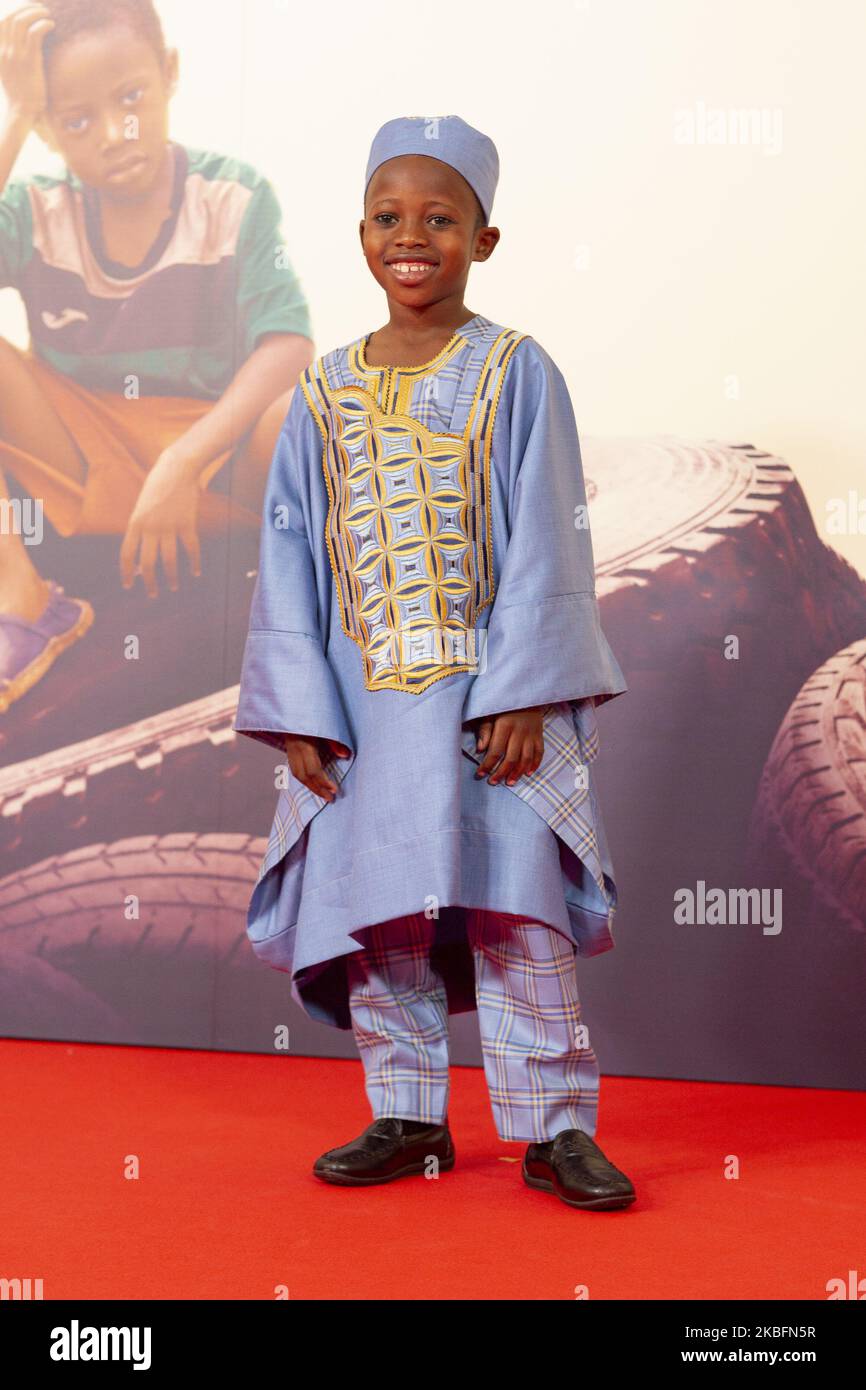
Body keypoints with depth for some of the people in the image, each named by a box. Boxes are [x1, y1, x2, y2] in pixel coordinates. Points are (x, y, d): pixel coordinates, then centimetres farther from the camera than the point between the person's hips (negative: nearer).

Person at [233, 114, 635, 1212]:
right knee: (374, 914, 7)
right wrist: (296, 712, -1)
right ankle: (407, 1120, 22)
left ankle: (554, 1127, 9)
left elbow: (543, 544, -5)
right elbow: (289, 553, 7)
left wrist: (522, 695, -14)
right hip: (361, 702, 4)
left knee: (515, 910, -3)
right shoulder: (323, 391, 8)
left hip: (493, 696, -3)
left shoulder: (516, 371, -1)